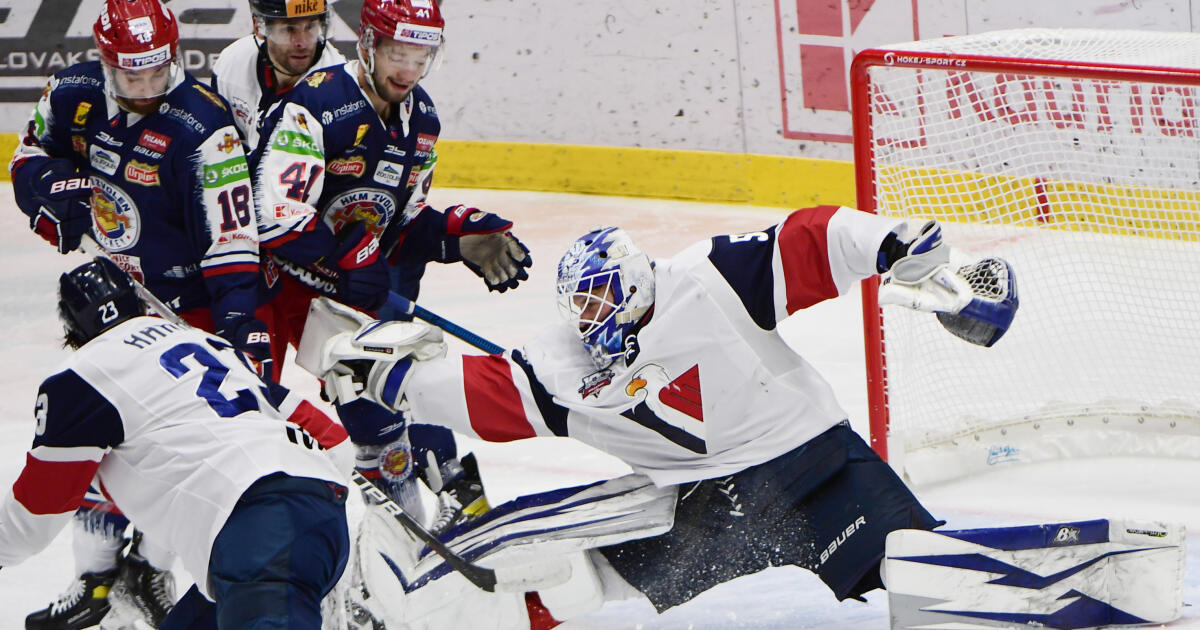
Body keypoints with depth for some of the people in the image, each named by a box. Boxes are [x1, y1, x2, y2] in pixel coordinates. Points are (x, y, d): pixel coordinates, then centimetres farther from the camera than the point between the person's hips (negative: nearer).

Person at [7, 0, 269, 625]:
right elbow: (29, 156, 12)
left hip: (182, 299, -6)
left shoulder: (204, 126, -24)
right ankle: (95, 577, 14)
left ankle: (157, 568, 5)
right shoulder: (72, 95, -6)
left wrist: (240, 317, -33)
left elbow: (231, 234, -25)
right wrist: (58, 187, -11)